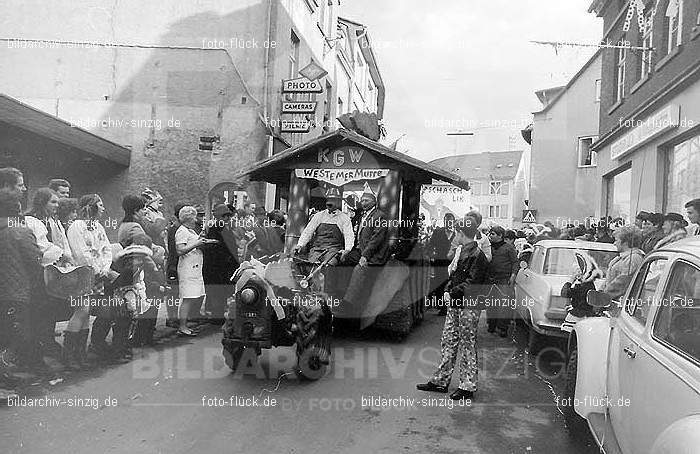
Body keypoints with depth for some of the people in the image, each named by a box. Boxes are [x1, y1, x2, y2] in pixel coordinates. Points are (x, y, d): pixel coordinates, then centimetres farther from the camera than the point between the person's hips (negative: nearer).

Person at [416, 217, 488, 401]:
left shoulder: (477, 256, -16)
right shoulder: (463, 252, 13)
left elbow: (472, 284, -21)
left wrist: (453, 294, -18)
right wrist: (448, 290, 2)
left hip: (469, 306, -9)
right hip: (455, 304, 9)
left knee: (467, 346, 2)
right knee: (448, 342, 13)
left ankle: (467, 387, 14)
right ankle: (440, 381, 23)